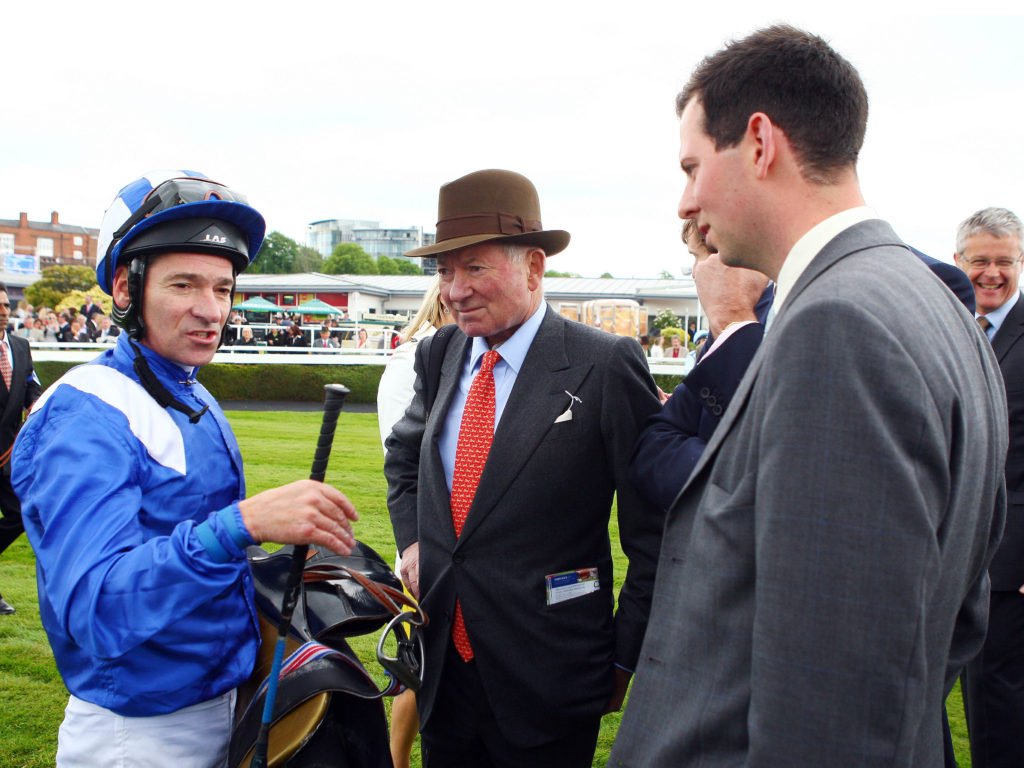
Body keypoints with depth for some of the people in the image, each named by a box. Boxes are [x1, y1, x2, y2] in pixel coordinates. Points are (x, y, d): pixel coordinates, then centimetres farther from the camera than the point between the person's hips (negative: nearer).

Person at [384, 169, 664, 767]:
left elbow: (655, 531, -10)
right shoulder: (439, 356, 3)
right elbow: (404, 456, 23)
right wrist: (411, 540, 8)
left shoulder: (606, 367, -15)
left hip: (546, 685, -5)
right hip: (444, 665, 5)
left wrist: (627, 658, -7)